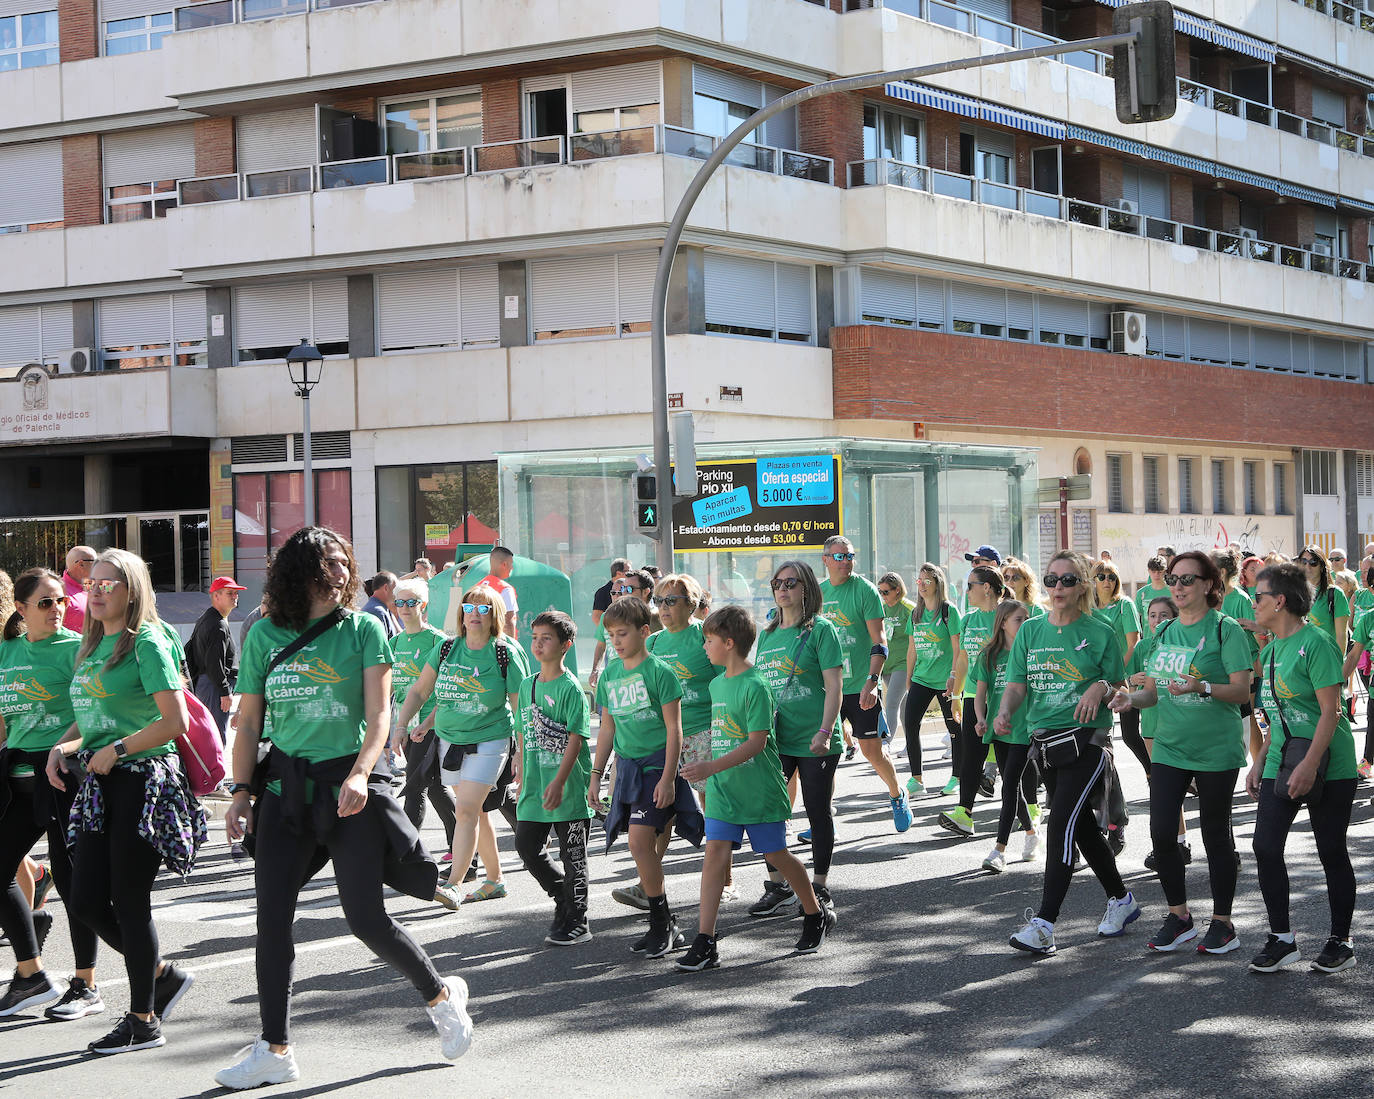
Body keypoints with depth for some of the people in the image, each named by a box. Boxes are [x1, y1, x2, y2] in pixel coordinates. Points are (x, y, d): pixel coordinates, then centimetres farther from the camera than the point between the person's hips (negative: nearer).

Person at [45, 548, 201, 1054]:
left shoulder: (147, 643, -9)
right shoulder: (91, 647, 14)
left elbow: (175, 720, -15)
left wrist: (115, 751, -15)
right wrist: (64, 748, 4)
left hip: (143, 780, -8)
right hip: (99, 785, 8)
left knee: (129, 901, -3)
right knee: (87, 903, 5)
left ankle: (143, 1020, 8)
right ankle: (163, 974, 25)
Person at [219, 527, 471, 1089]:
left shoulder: (363, 630, -1)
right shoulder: (265, 635, 6)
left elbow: (378, 715, -8)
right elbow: (249, 723, 9)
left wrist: (360, 775, -23)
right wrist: (241, 793, 0)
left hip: (349, 784, -3)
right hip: (286, 786, 3)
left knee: (366, 917, -3)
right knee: (272, 917, -2)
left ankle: (441, 994, 23)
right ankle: (275, 1050, 7)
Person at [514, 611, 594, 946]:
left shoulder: (570, 688, -10)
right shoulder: (527, 685, 11)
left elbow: (575, 739, -15)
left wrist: (559, 782, -22)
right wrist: (522, 780, 15)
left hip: (568, 787, -7)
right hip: (535, 786, 7)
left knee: (572, 856, 1)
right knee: (526, 846, 7)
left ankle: (576, 923, 10)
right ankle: (563, 897, 27)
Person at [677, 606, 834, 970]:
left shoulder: (755, 686, -16)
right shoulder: (717, 684, 9)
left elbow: (757, 742, -21)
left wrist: (711, 767, -26)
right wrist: (710, 773, 21)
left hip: (759, 788, -7)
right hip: (723, 789, 7)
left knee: (776, 855, 5)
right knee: (714, 854, -4)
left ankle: (816, 916, 29)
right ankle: (704, 943, -8)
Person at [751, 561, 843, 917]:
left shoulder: (820, 630, -5)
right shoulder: (767, 634, 13)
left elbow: (834, 687, -10)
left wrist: (825, 732, -19)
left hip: (814, 742, -5)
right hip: (775, 739, 5)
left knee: (818, 812, 4)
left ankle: (819, 888, 15)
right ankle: (778, 887, 16)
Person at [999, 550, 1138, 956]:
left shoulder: (1099, 633, -2)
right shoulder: (1030, 631, 10)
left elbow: (1120, 686, 3)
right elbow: (1017, 683, 5)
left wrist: (1101, 687, -20)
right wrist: (1006, 712, -15)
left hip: (1086, 739, -6)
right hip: (1045, 738, 6)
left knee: (1063, 822, -16)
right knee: (1081, 825, 14)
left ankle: (1044, 923, -20)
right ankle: (1121, 900, 33)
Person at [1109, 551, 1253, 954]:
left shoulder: (1226, 629, -8)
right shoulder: (1165, 632, 11)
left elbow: (1242, 691, -13)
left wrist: (1202, 687, -30)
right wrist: (1131, 698, -6)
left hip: (1216, 750, -5)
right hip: (1169, 746, 5)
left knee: (1216, 835, 4)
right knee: (1161, 832, -2)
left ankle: (1222, 922, 17)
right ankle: (1178, 916, 15)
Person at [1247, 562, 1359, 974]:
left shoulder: (1315, 642, -13)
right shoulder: (1271, 651, 12)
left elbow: (1330, 712, -17)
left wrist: (1309, 765, -24)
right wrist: (1259, 763, 16)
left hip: (1328, 767, -7)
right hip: (1282, 765, 7)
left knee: (1332, 852, 3)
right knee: (1266, 847, -2)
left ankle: (1340, 942, 15)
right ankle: (1282, 940, 8)